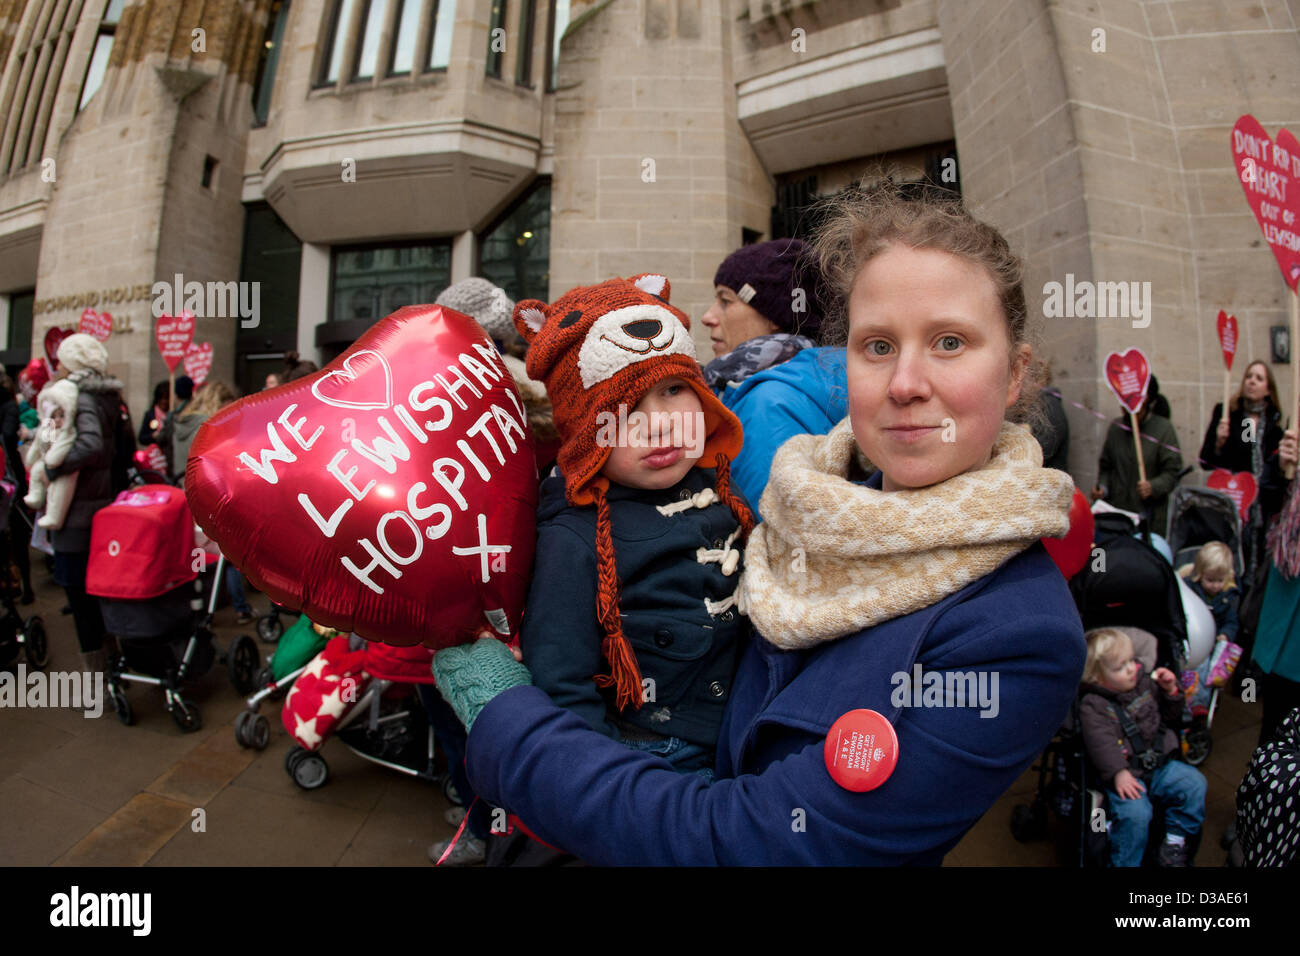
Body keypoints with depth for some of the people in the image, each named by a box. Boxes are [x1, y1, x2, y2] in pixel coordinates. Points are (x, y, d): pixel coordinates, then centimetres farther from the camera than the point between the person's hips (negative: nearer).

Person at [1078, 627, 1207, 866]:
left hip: (1159, 765, 6)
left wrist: (1171, 691, 3)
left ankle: (1175, 840, 5)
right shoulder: (1092, 705, -9)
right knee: (1135, 812, -28)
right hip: (1125, 774, -6)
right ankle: (1125, 862, -6)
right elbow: (1100, 742, -19)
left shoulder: (1145, 685, 10)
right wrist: (1118, 773, -30)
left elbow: (1170, 718, 20)